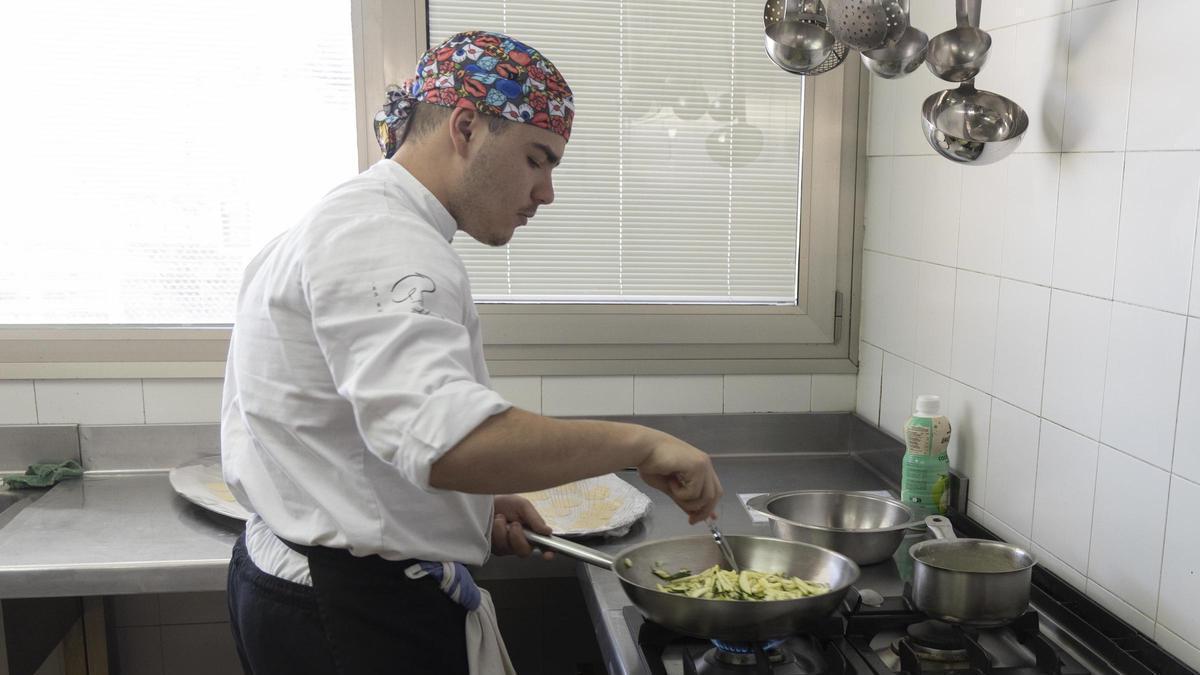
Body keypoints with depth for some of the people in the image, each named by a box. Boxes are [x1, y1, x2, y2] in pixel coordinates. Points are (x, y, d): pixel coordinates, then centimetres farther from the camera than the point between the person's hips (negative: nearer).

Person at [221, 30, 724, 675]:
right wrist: (638, 442, -28)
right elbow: (444, 438, -38)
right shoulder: (380, 241, -22)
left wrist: (471, 509, 10)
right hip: (356, 619, -10)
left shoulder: (349, 223, 13)